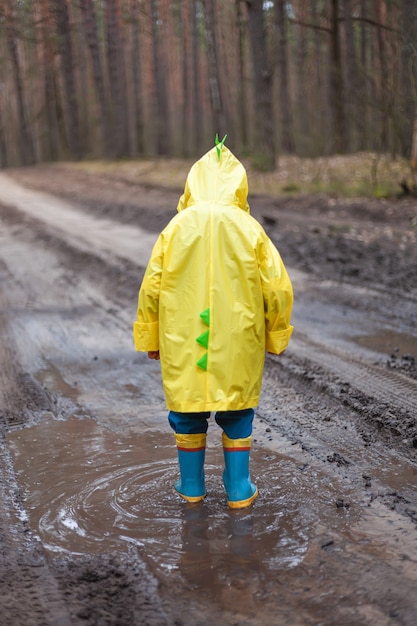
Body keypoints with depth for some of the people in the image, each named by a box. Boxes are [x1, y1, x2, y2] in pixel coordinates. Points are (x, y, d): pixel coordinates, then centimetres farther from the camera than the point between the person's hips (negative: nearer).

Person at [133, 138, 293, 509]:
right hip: (237, 343, 0)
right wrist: (276, 337, 10)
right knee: (237, 414, 14)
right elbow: (278, 289, -4)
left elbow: (151, 287, -1)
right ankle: (239, 491, 20)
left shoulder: (177, 227, -3)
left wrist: (150, 338, 10)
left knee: (188, 413, 15)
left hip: (183, 344, 1)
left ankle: (192, 487, 27)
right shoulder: (249, 229, -4)